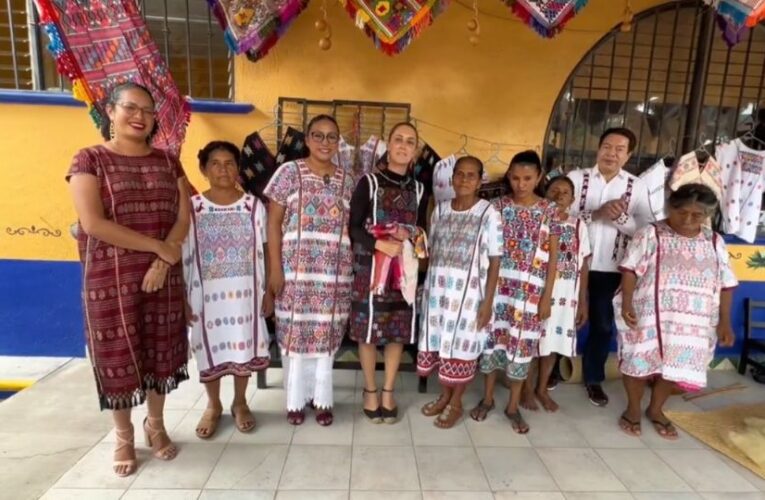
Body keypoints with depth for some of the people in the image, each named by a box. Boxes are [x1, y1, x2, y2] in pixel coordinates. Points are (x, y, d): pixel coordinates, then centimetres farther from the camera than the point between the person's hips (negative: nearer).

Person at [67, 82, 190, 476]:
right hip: (111, 279, -3)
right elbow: (92, 223, -14)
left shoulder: (168, 162, 8)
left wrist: (164, 261, -12)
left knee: (161, 353, 11)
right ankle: (123, 437, 28)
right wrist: (158, 246, -15)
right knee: (118, 356, 7)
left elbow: (183, 216, 2)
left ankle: (156, 425, 32)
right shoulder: (89, 160, -3)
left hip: (163, 276, 3)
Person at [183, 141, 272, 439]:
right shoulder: (191, 207, -2)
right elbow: (183, 257, 0)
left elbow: (263, 252, 2)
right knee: (210, 348, 11)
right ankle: (213, 406, 33)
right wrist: (183, 299, -2)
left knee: (243, 346, 10)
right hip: (207, 293, 0)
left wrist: (268, 292, 1)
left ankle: (240, 403, 33)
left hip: (245, 292, 0)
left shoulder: (253, 206, -1)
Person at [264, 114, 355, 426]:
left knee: (326, 333, 8)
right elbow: (273, 223, -2)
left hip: (335, 271, 3)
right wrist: (275, 268, -8)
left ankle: (321, 397, 24)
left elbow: (352, 227, 10)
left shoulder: (347, 181, 9)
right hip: (296, 269, -2)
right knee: (295, 332, 4)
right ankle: (296, 399, 22)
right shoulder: (290, 172, 0)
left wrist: (355, 268, 4)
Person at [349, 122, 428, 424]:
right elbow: (353, 227, -7)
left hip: (405, 270, 4)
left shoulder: (418, 190, 9)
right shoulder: (369, 183, -2)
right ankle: (370, 390, 25)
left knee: (398, 331, 9)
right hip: (370, 268, -3)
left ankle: (388, 391, 27)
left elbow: (422, 231, 14)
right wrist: (380, 244, -23)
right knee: (368, 330, 4)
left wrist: (410, 236, -9)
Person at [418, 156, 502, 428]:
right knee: (439, 342, 12)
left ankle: (456, 403, 26)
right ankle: (444, 395, 34)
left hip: (468, 291, -4)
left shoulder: (488, 214, -7)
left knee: (461, 346, 6)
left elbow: (494, 260, -7)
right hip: (437, 289, 4)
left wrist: (488, 300, -10)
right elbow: (431, 251, 11)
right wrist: (425, 285, 7)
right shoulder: (440, 209, 6)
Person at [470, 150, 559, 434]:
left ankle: (513, 406, 24)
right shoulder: (498, 206, -1)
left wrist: (547, 295, -3)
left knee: (522, 343, 7)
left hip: (530, 290, 0)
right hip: (498, 284, 1)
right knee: (493, 336, 9)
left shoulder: (548, 211, -1)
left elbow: (553, 256, 1)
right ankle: (487, 398, 27)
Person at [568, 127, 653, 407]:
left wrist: (620, 217, -20)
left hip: (610, 268, 2)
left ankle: (593, 378, 32)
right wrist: (597, 213, -22)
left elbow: (646, 230, -3)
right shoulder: (576, 178, -2)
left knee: (603, 325, 13)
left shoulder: (637, 187, 2)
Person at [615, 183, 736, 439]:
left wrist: (724, 322, 2)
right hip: (649, 315, -4)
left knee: (676, 364, 12)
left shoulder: (715, 242, 6)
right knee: (640, 361, 3)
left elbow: (726, 284, 8)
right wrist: (626, 304, -18)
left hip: (694, 320, 4)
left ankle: (656, 409, 33)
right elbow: (630, 270, -9)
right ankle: (633, 409, 24)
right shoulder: (650, 234, -6)